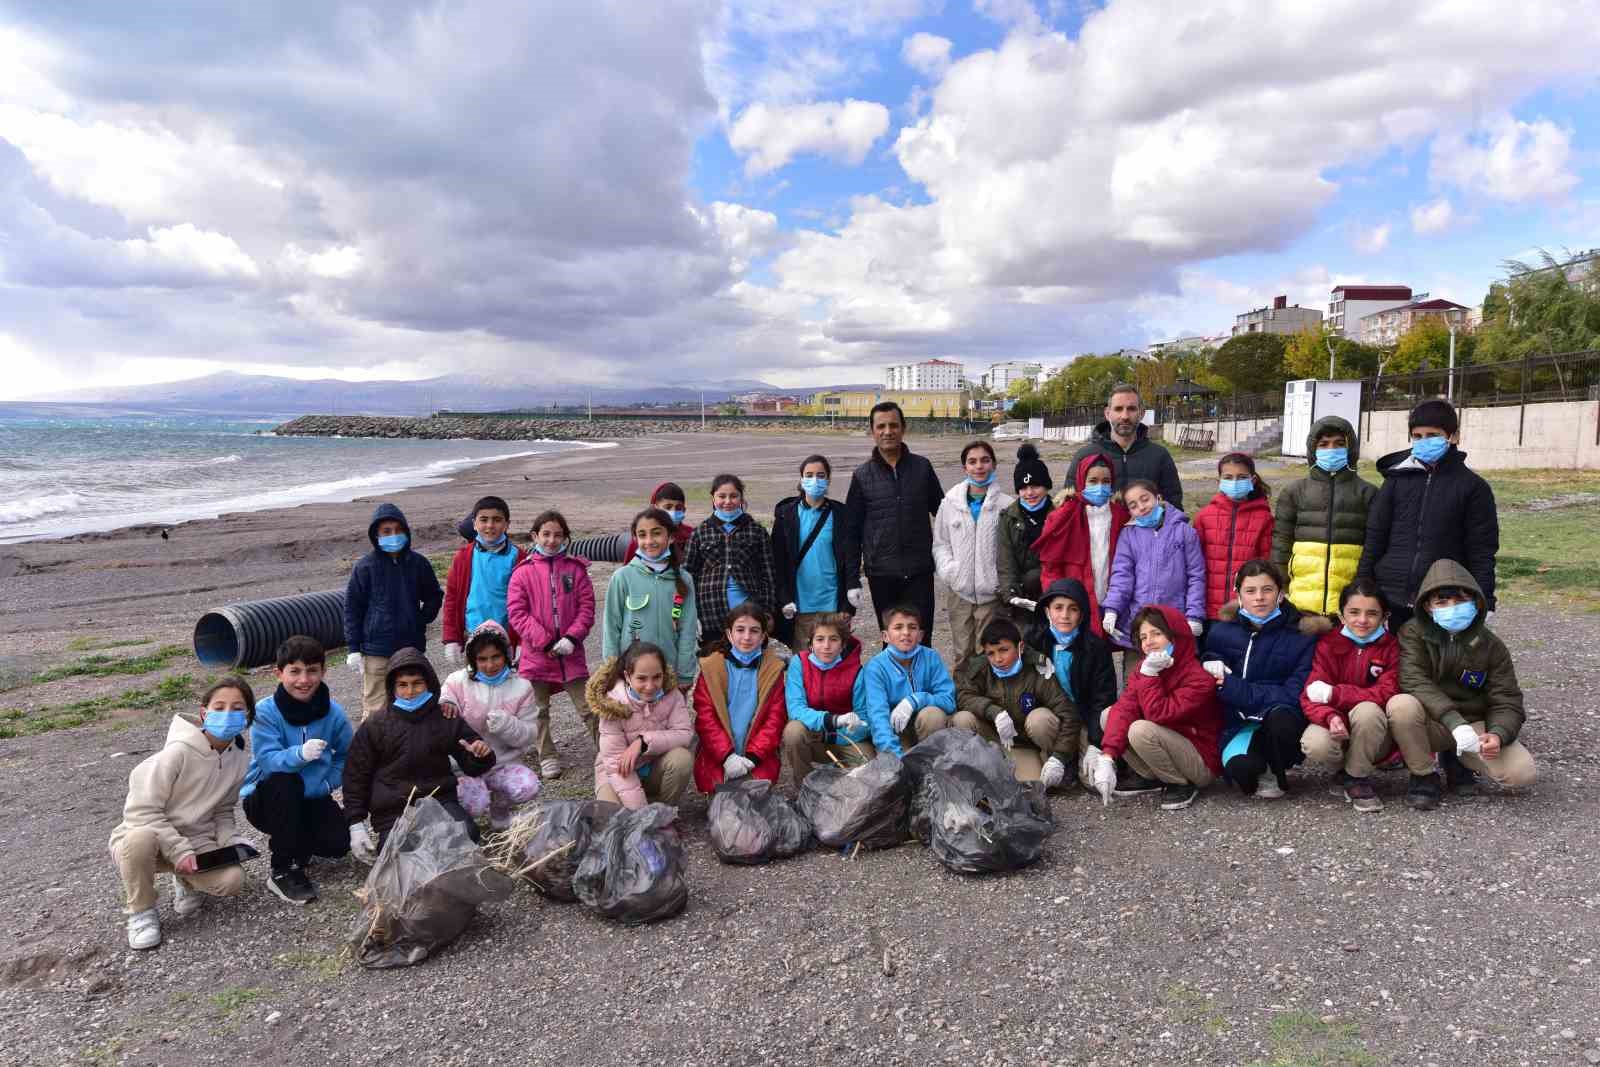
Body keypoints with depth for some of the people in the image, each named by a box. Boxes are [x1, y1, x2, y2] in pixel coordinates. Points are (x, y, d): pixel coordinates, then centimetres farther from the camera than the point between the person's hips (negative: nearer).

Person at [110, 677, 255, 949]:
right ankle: (141, 912, -12)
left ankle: (187, 882, 12)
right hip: (149, 834, -3)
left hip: (195, 842, 4)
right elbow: (141, 810, -21)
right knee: (141, 839, -40)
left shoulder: (240, 760, -5)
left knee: (233, 879, -24)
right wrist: (179, 850, -25)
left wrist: (229, 841, -12)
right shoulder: (179, 751, -23)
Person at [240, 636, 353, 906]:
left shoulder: (333, 712, -8)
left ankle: (290, 840, 17)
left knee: (338, 844, -21)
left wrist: (327, 783, -11)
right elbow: (267, 759, -29)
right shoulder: (265, 712, -18)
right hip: (267, 799, -3)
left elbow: (346, 755, 4)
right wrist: (300, 754, -47)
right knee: (284, 782, -37)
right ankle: (283, 871, -20)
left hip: (313, 798, 3)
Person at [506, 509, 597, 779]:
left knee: (588, 707, 3)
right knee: (538, 710, 11)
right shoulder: (524, 572, -1)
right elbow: (518, 613, -6)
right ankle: (547, 757, 25)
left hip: (571, 653, 0)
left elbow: (586, 607, 0)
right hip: (537, 653, 0)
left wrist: (572, 638, -13)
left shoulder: (575, 568, 3)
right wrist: (545, 642, -14)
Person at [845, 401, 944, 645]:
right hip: (881, 573, 0)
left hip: (919, 571, 0)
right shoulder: (862, 476, 3)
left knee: (920, 639, -1)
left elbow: (942, 511, 13)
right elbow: (852, 527, 6)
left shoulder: (922, 467, 3)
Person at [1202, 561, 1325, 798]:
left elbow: (1296, 694, -11)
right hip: (1240, 724, 0)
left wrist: (1235, 688, -18)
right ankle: (1260, 774, 7)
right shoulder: (1221, 633, 3)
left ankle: (1278, 777, -4)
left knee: (1280, 717, -37)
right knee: (1239, 768, -33)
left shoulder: (1302, 634, -5)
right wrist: (1212, 665, -9)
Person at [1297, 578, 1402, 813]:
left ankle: (1357, 778, -10)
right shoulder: (1327, 645, -5)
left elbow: (1387, 694, -18)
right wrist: (1331, 717, -35)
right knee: (1315, 745, -33)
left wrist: (1333, 693, -23)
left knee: (1367, 709, -34)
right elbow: (1311, 696, -12)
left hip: (1373, 736, 0)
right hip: (1337, 726, 1)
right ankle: (1344, 768, 6)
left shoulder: (1391, 646, -5)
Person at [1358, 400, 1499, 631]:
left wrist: (1483, 603, -4)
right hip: (1392, 601, 2)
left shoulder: (1472, 487, 2)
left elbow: (1482, 552, 1)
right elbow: (1374, 536, 7)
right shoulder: (1397, 479, 7)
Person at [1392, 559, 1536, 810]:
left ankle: (1457, 759, 12)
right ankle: (1423, 776, -11)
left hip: (1474, 723, 2)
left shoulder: (1491, 646, -3)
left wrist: (1498, 734, -26)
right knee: (1401, 705, -37)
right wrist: (1454, 722, -36)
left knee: (1523, 773, -22)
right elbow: (1414, 681, -24)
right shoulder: (1413, 634, -10)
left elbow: (1507, 701, -4)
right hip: (1432, 724, -2)